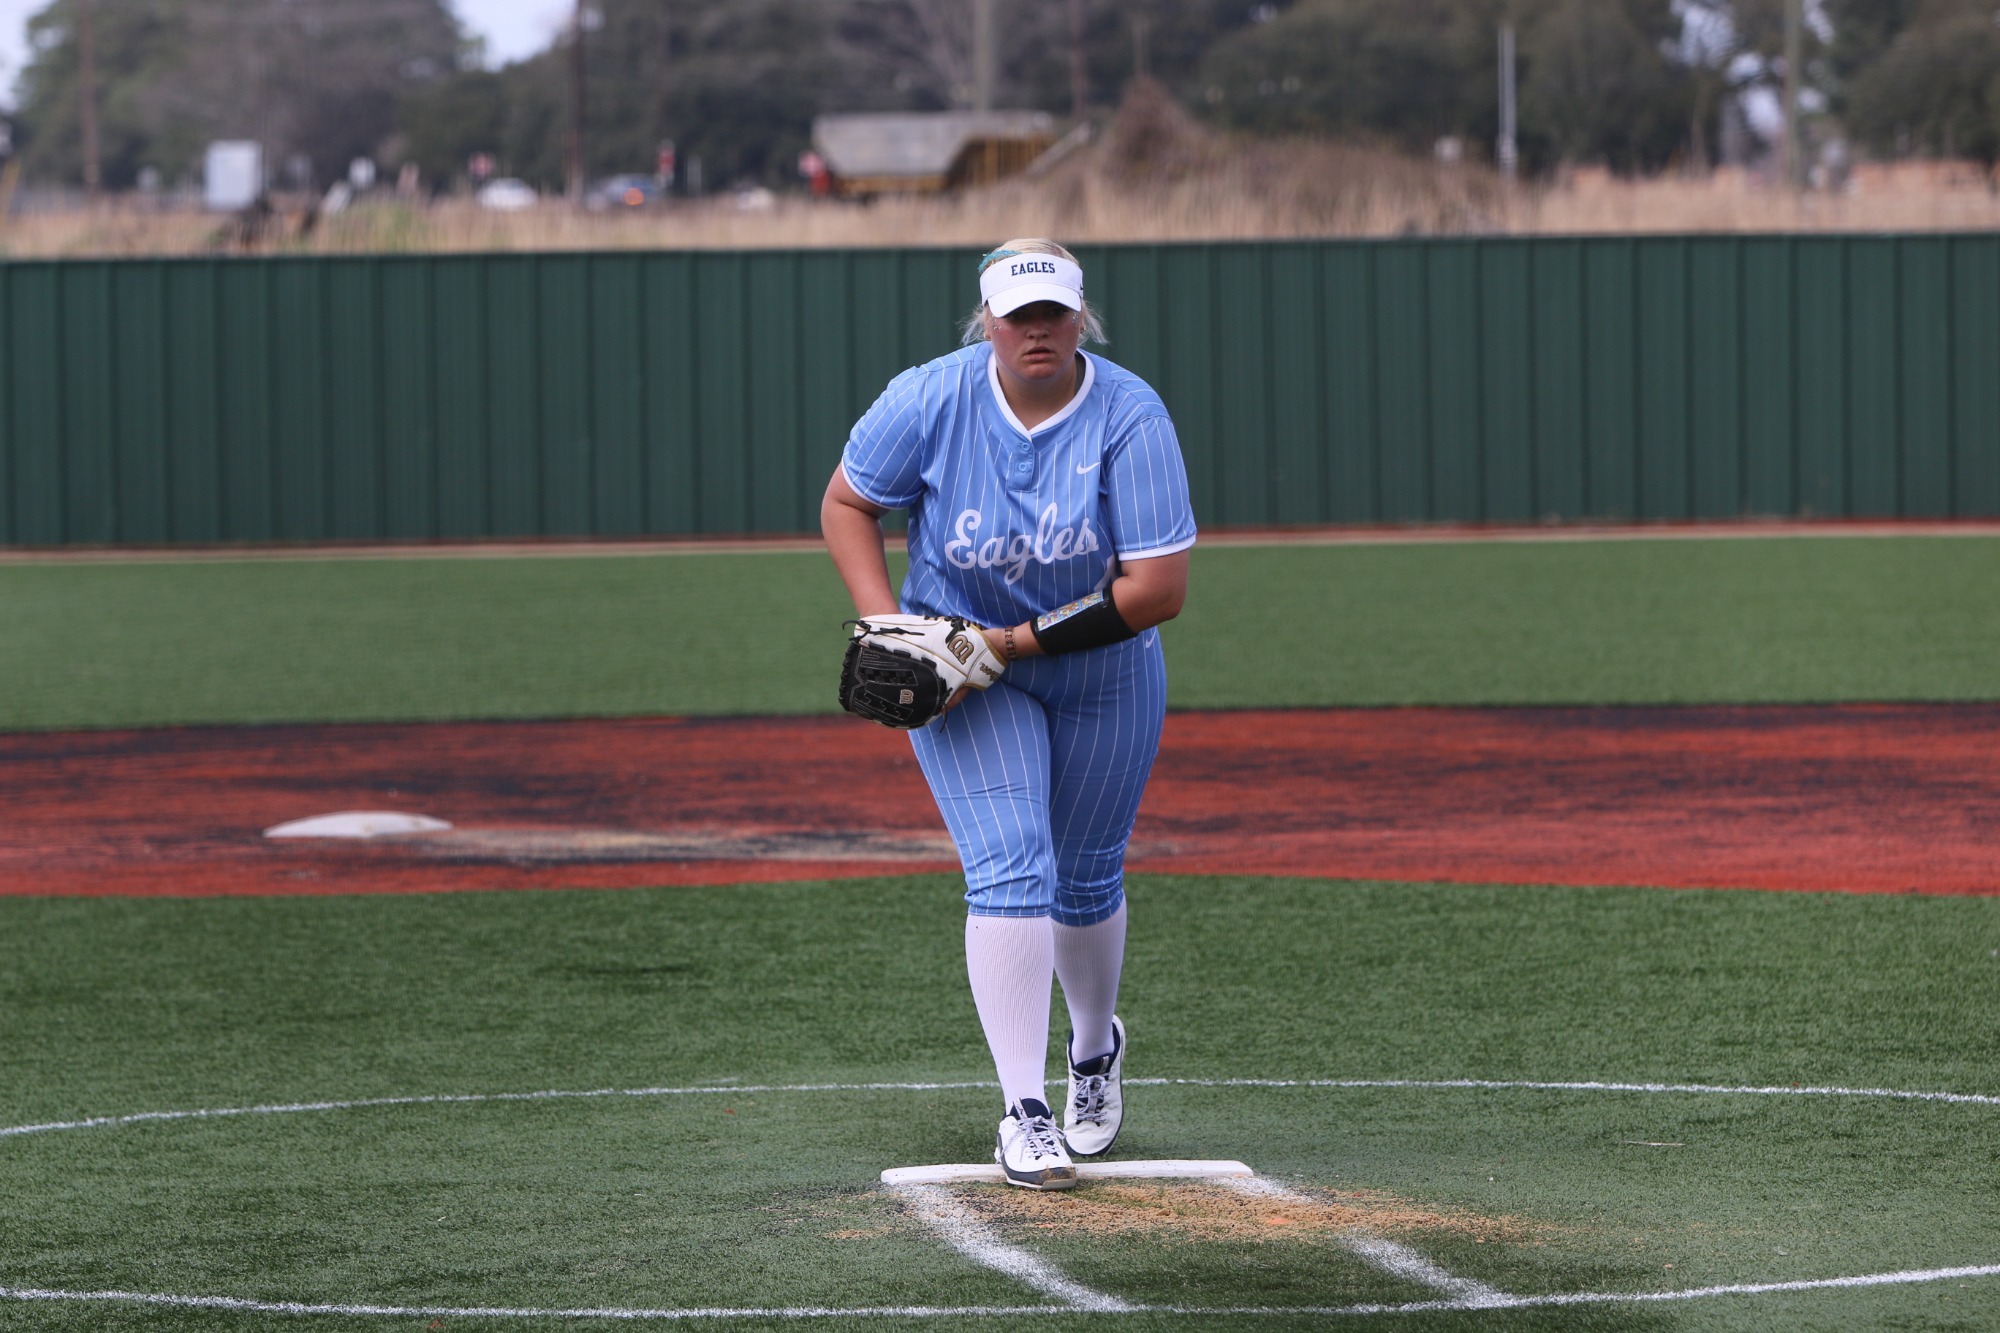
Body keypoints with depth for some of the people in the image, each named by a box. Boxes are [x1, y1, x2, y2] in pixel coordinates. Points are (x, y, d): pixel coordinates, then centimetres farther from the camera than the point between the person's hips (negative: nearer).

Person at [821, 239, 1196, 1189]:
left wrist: (1013, 642, -26)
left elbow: (1160, 587, -25)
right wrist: (886, 627, -17)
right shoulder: (931, 400, -18)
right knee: (1009, 870, -17)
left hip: (1104, 673, 1)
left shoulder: (1130, 419, -22)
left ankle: (1095, 1047, 44)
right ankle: (1023, 1117, -17)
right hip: (965, 672, -1)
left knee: (1085, 883, 13)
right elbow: (846, 504, -3)